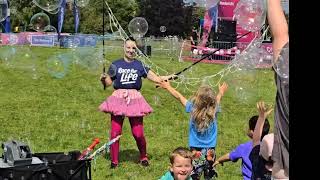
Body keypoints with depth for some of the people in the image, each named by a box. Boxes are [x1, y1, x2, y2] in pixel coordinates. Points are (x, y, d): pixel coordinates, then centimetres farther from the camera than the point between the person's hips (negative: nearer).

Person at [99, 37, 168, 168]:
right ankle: (114, 161, 13)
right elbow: (108, 82, 8)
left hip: (135, 100, 0)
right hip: (118, 99, 0)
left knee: (138, 133, -3)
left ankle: (143, 157, 23)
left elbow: (155, 78, 6)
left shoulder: (139, 65, 8)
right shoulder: (116, 64, 6)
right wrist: (103, 79, -12)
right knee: (115, 132, -4)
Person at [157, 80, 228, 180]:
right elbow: (218, 98, 15)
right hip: (210, 150, 2)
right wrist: (221, 91, 36)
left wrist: (168, 87, 15)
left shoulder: (193, 108, -13)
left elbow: (179, 96, 1)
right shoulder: (214, 110, -8)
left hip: (196, 150, -2)